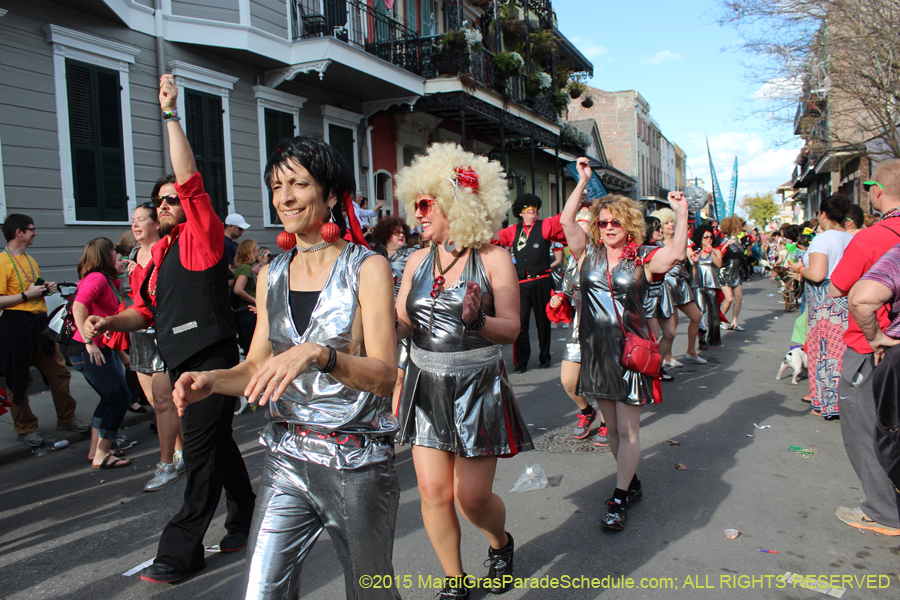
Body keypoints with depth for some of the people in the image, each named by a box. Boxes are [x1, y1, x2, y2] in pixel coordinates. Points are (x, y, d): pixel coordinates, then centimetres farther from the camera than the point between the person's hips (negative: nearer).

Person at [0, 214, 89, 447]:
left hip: (40, 323, 8)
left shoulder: (30, 260, 18)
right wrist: (25, 295, -20)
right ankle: (26, 429, 15)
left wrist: (46, 289, 11)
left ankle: (66, 419, 22)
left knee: (59, 372, 10)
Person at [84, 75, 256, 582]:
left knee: (202, 450, -4)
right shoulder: (159, 252, 18)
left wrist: (171, 114, -12)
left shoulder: (202, 236, -3)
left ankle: (182, 551, 5)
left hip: (211, 357, -9)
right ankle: (246, 521, 32)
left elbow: (190, 180, -15)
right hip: (181, 361, 9)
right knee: (216, 442, 17)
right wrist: (110, 322, 4)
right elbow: (147, 310, 22)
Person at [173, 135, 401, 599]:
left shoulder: (367, 268, -8)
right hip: (286, 459, 4)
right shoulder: (271, 276, 6)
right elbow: (258, 369, 11)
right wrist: (212, 380, -9)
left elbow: (383, 376, -15)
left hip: (357, 462, -3)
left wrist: (317, 353, -31)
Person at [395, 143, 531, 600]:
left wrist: (476, 321, -33)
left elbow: (511, 329, -13)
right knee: (433, 492, 5)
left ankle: (501, 542, 37)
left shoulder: (492, 258, -7)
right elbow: (400, 324, 4)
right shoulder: (419, 260, 6)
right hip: (426, 386, 4)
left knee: (472, 497, 0)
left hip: (478, 387, -4)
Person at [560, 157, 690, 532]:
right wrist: (583, 180, -3)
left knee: (628, 430, 0)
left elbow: (675, 254, -19)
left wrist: (682, 214, -20)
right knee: (611, 427, 14)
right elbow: (566, 220, -3)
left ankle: (618, 500, 9)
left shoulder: (641, 262, -2)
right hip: (596, 349, 4)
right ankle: (632, 483, 32)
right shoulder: (590, 253, 6)